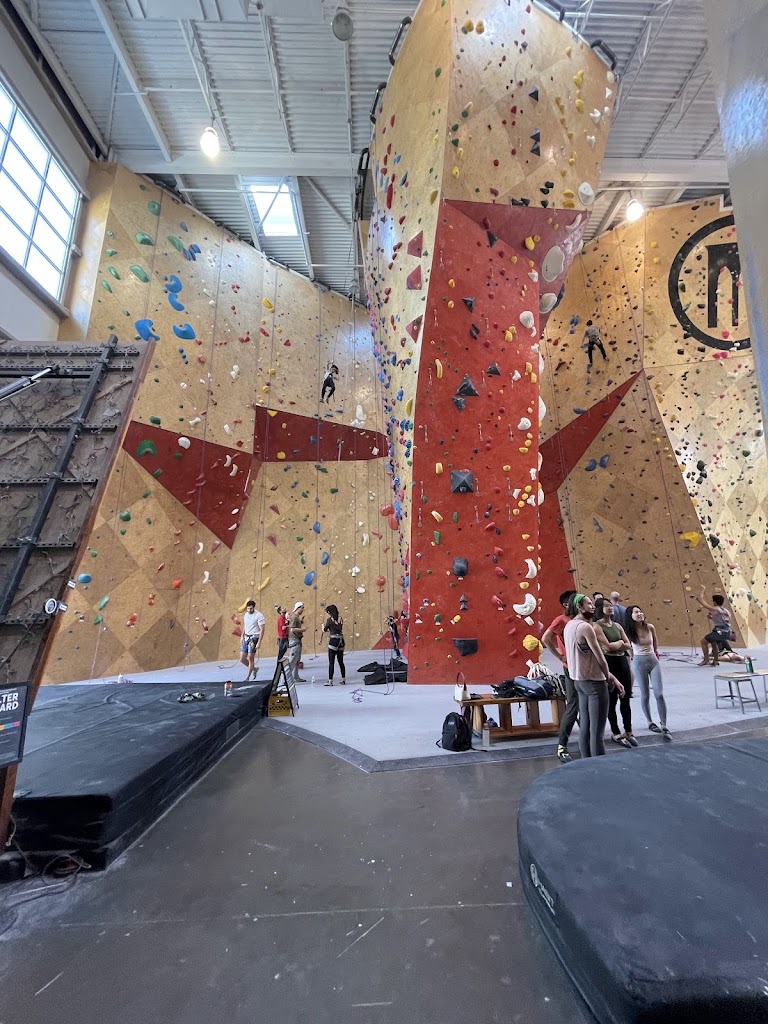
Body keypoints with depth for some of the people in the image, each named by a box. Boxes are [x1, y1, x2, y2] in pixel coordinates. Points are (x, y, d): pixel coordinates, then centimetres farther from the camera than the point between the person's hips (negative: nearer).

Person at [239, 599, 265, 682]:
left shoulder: (259, 615, -12)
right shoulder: (246, 615, 9)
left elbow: (262, 629, -13)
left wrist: (259, 642, -17)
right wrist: (242, 636, 13)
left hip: (253, 638, -7)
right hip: (246, 638, 7)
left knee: (250, 658, -4)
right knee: (242, 659, 6)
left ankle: (247, 678, 10)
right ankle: (254, 669, 29)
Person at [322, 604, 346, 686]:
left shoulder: (329, 620, -9)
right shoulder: (340, 619, 6)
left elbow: (324, 630, 0)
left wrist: (323, 626, 21)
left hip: (333, 641, -6)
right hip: (341, 641, 6)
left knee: (331, 662, 1)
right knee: (341, 661, 13)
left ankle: (330, 681, 3)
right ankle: (343, 680, 17)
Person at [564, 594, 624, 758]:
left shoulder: (569, 625, 8)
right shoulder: (585, 627, -19)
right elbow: (599, 657, -14)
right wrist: (608, 677, 3)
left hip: (579, 680, 9)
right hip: (594, 681, -9)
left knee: (585, 726, 14)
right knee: (597, 729, -1)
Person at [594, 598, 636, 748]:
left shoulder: (617, 625, 9)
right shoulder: (597, 626, -12)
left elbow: (629, 645, 4)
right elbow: (608, 646, -20)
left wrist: (615, 646, -12)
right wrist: (620, 642, -3)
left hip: (622, 662, 7)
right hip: (609, 663, -6)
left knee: (626, 699, 14)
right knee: (612, 700, 6)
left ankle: (628, 731, 28)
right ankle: (616, 733, 20)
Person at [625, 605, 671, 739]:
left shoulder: (650, 627, -5)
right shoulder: (629, 632, -12)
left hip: (653, 661, 2)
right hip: (639, 662, -2)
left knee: (659, 694, -6)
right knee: (645, 695, 7)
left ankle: (664, 727, 0)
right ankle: (650, 722, 25)